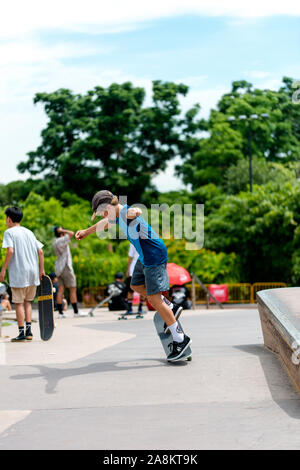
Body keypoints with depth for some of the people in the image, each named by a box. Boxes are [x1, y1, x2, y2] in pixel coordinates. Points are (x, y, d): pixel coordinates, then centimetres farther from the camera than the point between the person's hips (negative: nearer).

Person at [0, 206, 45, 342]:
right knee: (28, 301, 15)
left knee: (19, 303, 0)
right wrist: (41, 269, 15)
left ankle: (21, 333, 0)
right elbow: (40, 251, 10)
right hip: (33, 272, 6)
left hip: (18, 273, -6)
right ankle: (29, 330, 7)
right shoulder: (29, 232, 15)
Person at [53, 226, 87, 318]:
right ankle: (76, 312, -3)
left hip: (59, 268, 9)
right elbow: (71, 233, -21)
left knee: (61, 290, 4)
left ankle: (60, 312, 0)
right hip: (65, 267, -9)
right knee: (73, 289, -4)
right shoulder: (61, 241, -14)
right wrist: (62, 230, -9)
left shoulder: (55, 241, 12)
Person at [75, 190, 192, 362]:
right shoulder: (117, 216, 8)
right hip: (144, 257, 11)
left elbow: (134, 212, -52)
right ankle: (171, 308, 31)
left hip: (155, 256, -10)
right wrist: (86, 232, 47)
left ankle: (180, 339, -8)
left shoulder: (126, 213, -24)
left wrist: (135, 212, -77)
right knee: (136, 285, 24)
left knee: (154, 297, -12)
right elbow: (106, 224, 32)